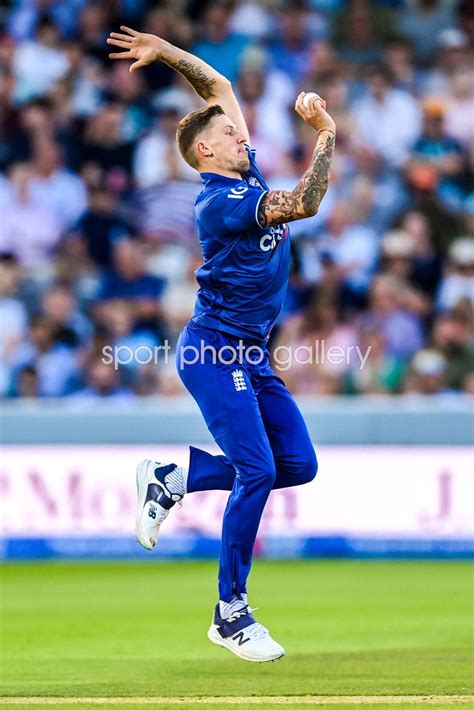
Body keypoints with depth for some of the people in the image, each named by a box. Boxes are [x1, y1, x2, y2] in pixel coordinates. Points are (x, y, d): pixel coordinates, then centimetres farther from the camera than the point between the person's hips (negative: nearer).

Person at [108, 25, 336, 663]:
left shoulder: (246, 172, 10)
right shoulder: (220, 200, -16)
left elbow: (217, 85, 20)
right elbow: (303, 204, -29)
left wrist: (164, 51, 14)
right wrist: (326, 133, -24)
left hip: (251, 356, 9)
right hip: (214, 351, -9)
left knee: (298, 464, 3)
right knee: (257, 470, -16)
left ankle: (170, 479, 17)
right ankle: (231, 614, -9)